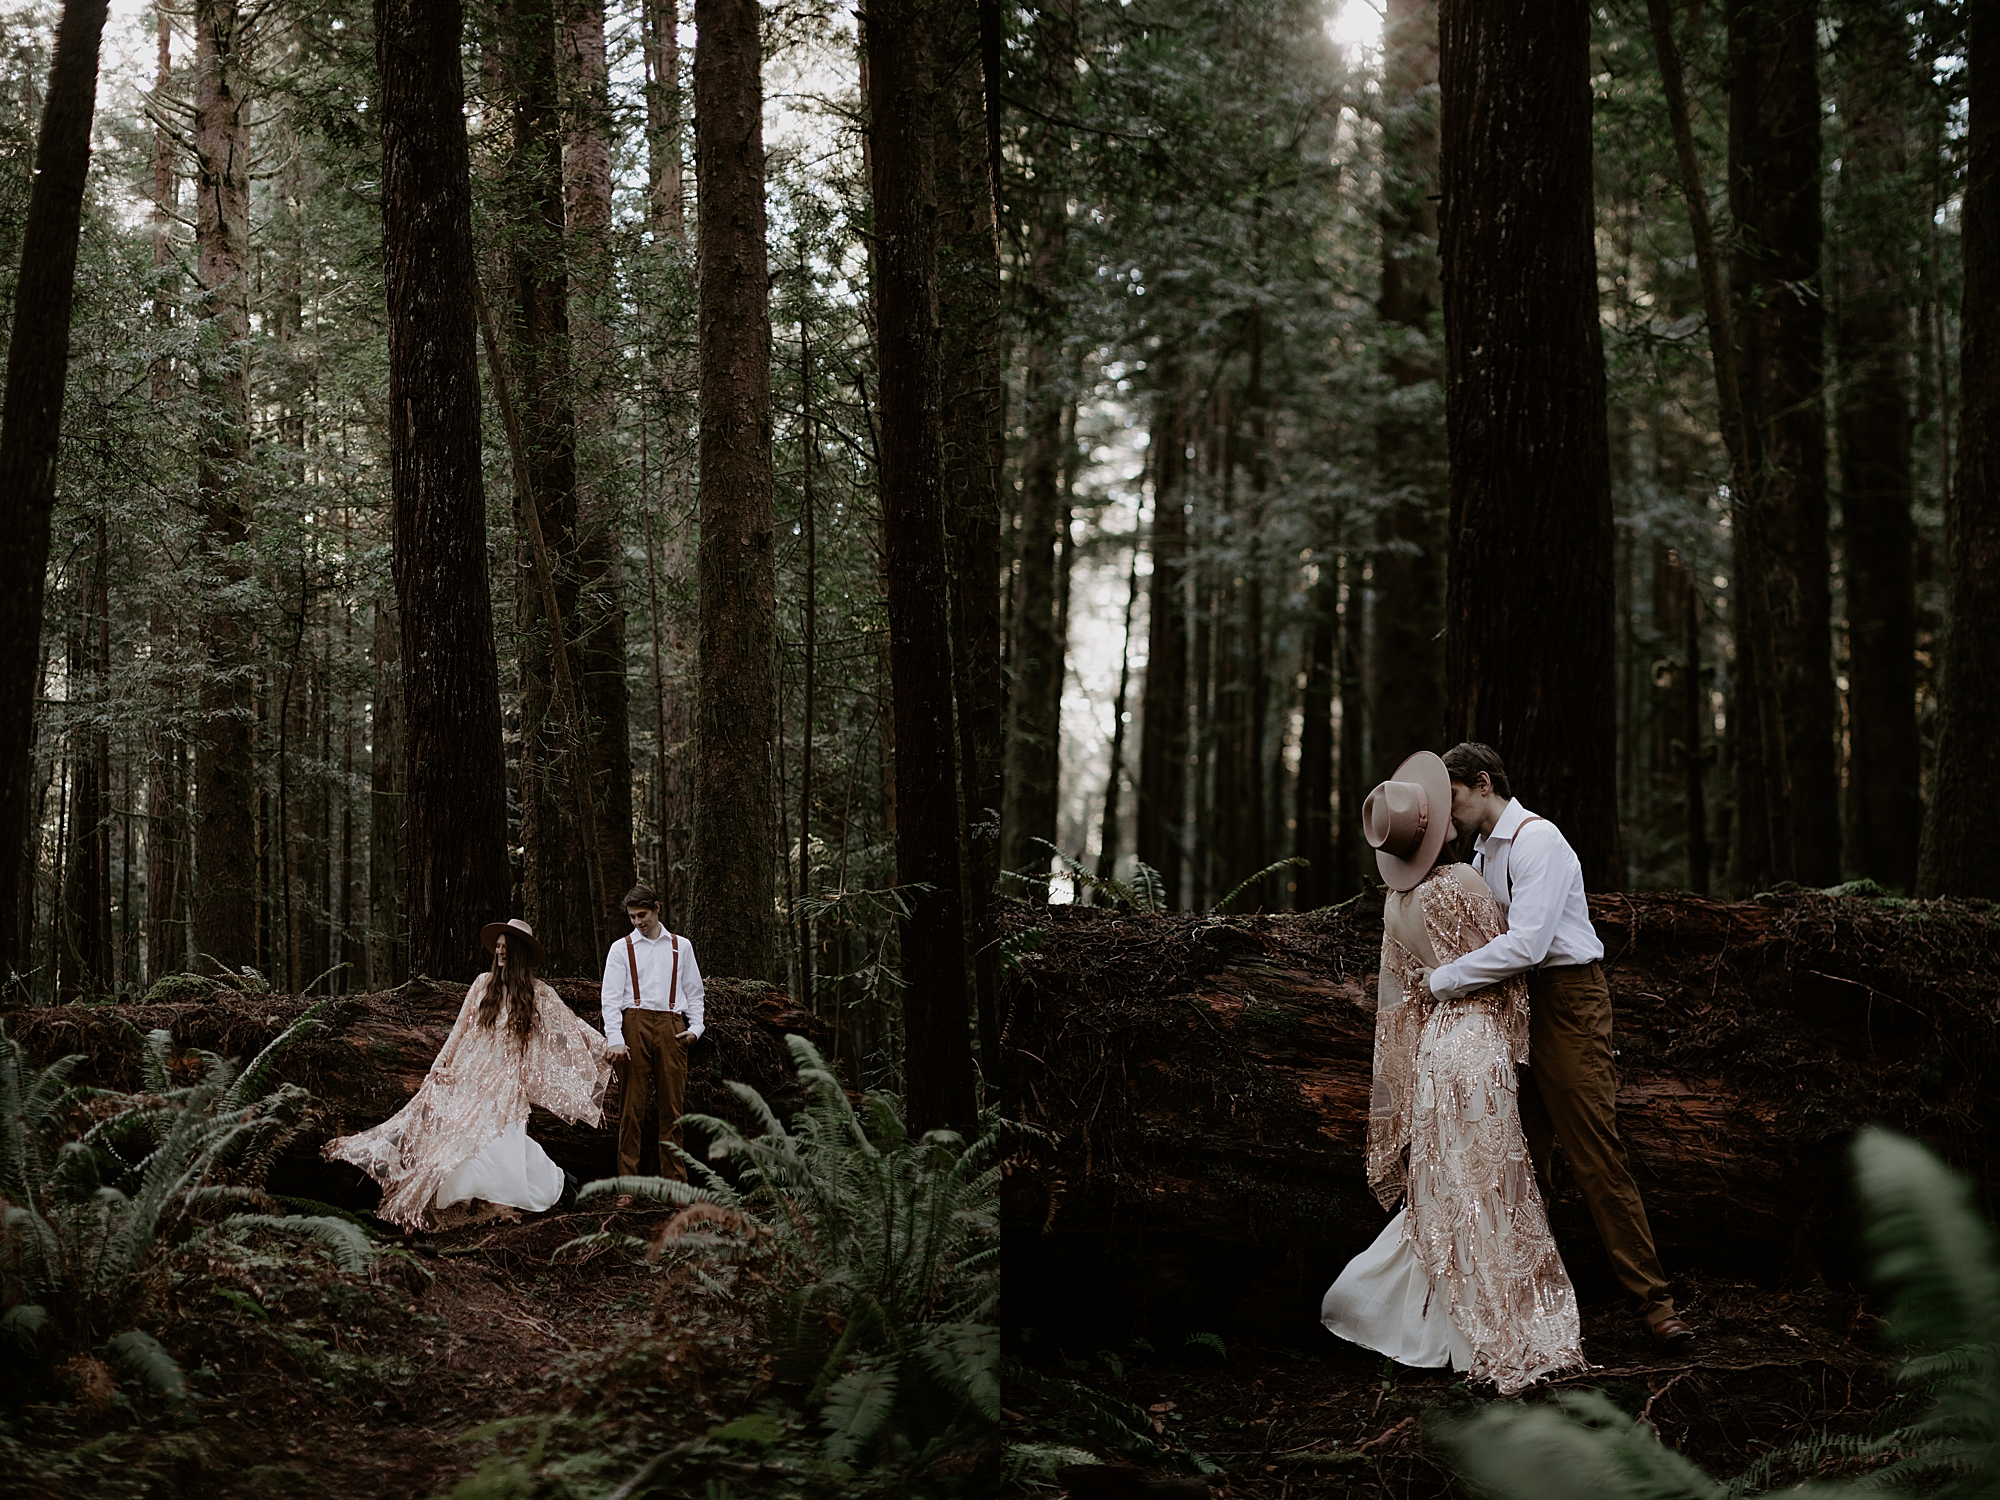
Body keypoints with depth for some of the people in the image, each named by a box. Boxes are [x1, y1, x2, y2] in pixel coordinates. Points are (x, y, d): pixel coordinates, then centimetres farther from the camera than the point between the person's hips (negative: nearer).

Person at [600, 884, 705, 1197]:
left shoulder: (681, 946, 17)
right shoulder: (622, 948, 10)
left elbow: (694, 990, 20)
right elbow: (611, 996, 3)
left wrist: (695, 1025, 3)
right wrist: (615, 1039, -9)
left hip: (671, 1026, 2)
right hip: (634, 1024, -1)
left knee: (672, 1107, 0)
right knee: (632, 1107, -4)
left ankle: (675, 1182, 4)